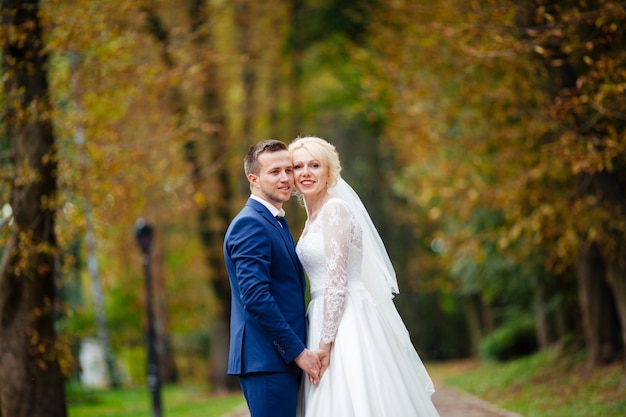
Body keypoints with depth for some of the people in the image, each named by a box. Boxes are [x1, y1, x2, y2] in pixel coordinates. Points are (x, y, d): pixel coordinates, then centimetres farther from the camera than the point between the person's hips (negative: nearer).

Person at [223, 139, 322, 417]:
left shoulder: (274, 222, 19)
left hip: (284, 358, 10)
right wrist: (298, 351, -17)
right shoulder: (250, 224, -12)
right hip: (266, 359, -10)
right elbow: (256, 298, -21)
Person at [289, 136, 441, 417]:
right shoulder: (312, 219, 17)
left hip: (346, 323, -9)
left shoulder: (335, 209, -10)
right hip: (326, 319, 9)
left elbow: (337, 283, -16)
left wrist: (325, 344, -19)